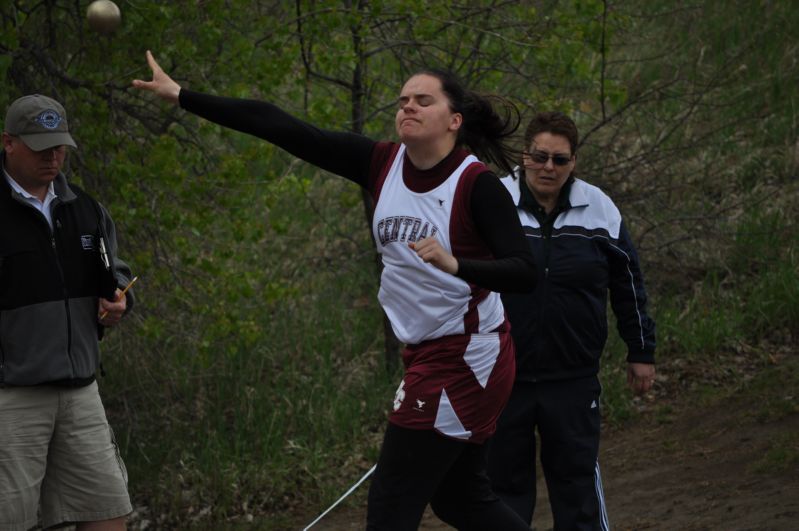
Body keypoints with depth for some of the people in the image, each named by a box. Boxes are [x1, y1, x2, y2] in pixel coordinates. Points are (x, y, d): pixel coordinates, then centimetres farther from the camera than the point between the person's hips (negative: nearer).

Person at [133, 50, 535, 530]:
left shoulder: (477, 185, -17)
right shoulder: (382, 163, -1)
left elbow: (525, 273, -24)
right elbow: (284, 130, -3)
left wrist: (455, 264, -41)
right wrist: (183, 97, -4)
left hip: (466, 360, -7)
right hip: (427, 354, 7)